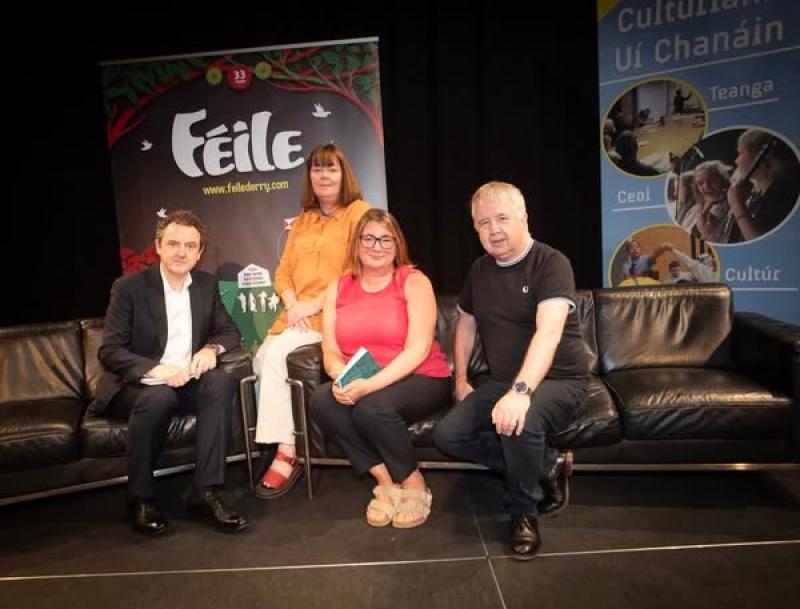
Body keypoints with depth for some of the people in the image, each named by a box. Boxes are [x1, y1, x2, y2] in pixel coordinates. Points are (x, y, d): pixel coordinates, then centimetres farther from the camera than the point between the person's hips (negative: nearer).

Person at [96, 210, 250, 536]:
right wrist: (155, 370, -29)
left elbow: (230, 331, 10)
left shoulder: (206, 283, 6)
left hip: (186, 380, 4)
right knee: (160, 396, -36)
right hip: (135, 385, -3)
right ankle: (140, 498, -13)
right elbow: (109, 351, -11)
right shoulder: (129, 287, -8)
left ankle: (204, 492, -24)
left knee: (221, 380, -28)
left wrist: (212, 348, -15)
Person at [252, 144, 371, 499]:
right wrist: (292, 305, -6)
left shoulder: (359, 212, -1)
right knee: (261, 360, -17)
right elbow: (283, 271, 15)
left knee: (275, 353, -25)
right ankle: (283, 447, -7)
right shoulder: (302, 221, 21)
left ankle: (285, 453, -15)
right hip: (298, 316, 7)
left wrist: (315, 304, -15)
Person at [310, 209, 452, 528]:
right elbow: (330, 351, 2)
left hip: (420, 380, -4)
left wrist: (370, 385, -27)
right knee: (322, 400, -24)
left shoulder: (414, 281, -4)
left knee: (372, 406, -33)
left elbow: (418, 349, -16)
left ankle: (414, 484, -4)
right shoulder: (338, 289, 8)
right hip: (359, 387, 4)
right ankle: (386, 480, -7)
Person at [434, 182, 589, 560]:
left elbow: (548, 332, -31)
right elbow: (466, 324, 20)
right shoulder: (480, 270, 7)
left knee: (519, 423, -38)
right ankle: (548, 466, 3)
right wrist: (461, 380, 13)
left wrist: (521, 391, -45)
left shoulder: (551, 264, -16)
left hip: (559, 381, -6)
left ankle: (524, 514, -7)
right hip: (502, 382, 7)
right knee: (448, 435, -13)